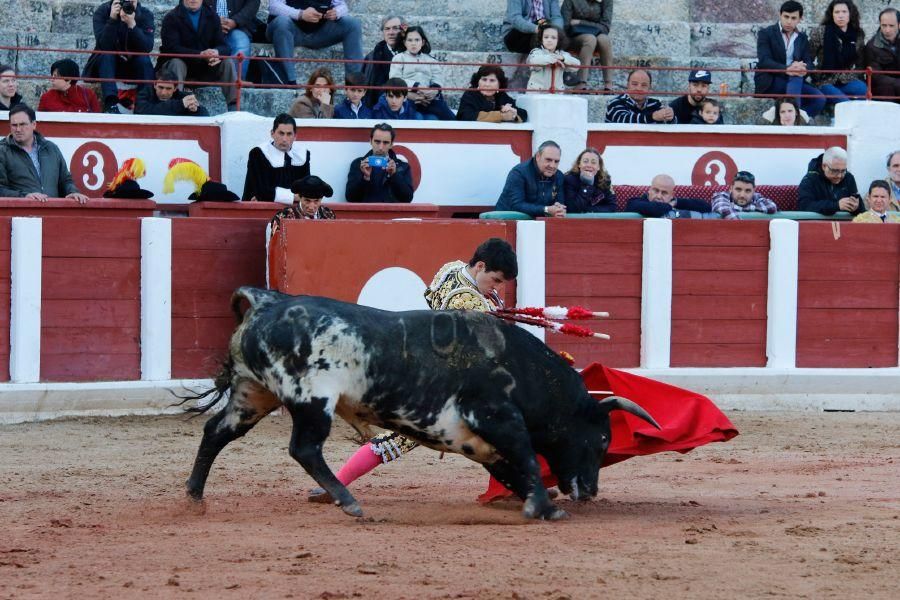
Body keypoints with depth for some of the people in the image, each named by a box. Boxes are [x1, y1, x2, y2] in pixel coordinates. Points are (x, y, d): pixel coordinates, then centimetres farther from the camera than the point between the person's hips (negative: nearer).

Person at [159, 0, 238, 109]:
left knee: (227, 62, -17)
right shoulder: (171, 18, -9)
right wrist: (200, 55, -35)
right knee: (176, 63, -34)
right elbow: (172, 48, -22)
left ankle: (234, 107, -21)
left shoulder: (212, 17, 4)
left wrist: (217, 52, -31)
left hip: (205, 68, 4)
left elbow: (223, 46, -3)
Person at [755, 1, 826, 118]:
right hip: (769, 82, -5)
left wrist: (803, 69, -23)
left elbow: (809, 63, 4)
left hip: (793, 82, 5)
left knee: (819, 99, -20)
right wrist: (786, 70, -33)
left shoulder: (802, 38, 16)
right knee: (795, 77, -35)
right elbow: (764, 61, -15)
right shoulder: (766, 33, 0)